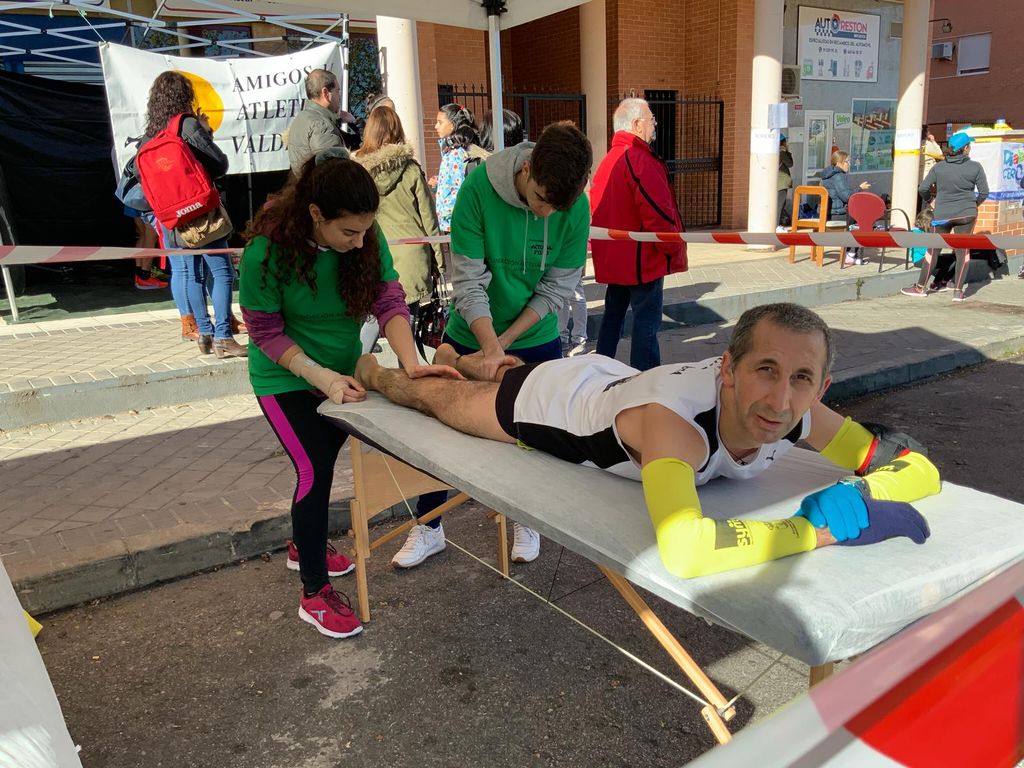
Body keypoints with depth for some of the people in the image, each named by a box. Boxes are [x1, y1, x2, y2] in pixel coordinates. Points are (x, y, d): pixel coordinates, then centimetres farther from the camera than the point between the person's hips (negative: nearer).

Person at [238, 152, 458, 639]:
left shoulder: (366, 238, -17)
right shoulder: (267, 252, -28)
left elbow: (389, 300, -19)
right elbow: (266, 333, -20)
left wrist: (410, 362, -34)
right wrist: (321, 376, -30)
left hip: (342, 372, 5)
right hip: (287, 379, -5)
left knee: (322, 461, 19)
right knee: (315, 470, -10)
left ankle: (303, 546, 45)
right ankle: (314, 594, 7)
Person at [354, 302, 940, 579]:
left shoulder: (800, 410, -32)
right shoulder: (672, 418, -51)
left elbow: (921, 465, -22)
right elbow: (684, 550, -64)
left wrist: (858, 493, -44)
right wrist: (823, 528, -55)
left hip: (614, 377, 6)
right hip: (554, 396, -5)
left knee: (501, 375, 38)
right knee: (437, 398, 25)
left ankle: (454, 357, 71)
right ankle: (374, 372, 59)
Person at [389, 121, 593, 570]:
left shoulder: (576, 206, -17)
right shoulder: (479, 187, -22)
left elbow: (557, 287, -12)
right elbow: (468, 279, -21)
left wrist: (504, 343, -15)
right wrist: (489, 346, -28)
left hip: (536, 340, 1)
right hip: (470, 336, -1)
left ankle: (526, 520, 36)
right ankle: (429, 528, 26)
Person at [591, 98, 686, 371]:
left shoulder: (607, 161, 13)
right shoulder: (641, 159, -17)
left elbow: (597, 210, 17)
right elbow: (657, 212, -24)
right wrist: (673, 248, -11)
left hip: (612, 259, 9)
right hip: (643, 259, -9)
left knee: (613, 315, 18)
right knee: (646, 322, -3)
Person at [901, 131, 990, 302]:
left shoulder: (939, 167, -1)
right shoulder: (975, 167, -3)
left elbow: (923, 188, -4)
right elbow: (984, 192, -1)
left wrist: (929, 200, 14)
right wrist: (974, 204, 16)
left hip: (942, 215, 0)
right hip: (966, 214, 0)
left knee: (933, 250, 8)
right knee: (962, 251, 6)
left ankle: (920, 287, 13)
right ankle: (958, 291, 6)